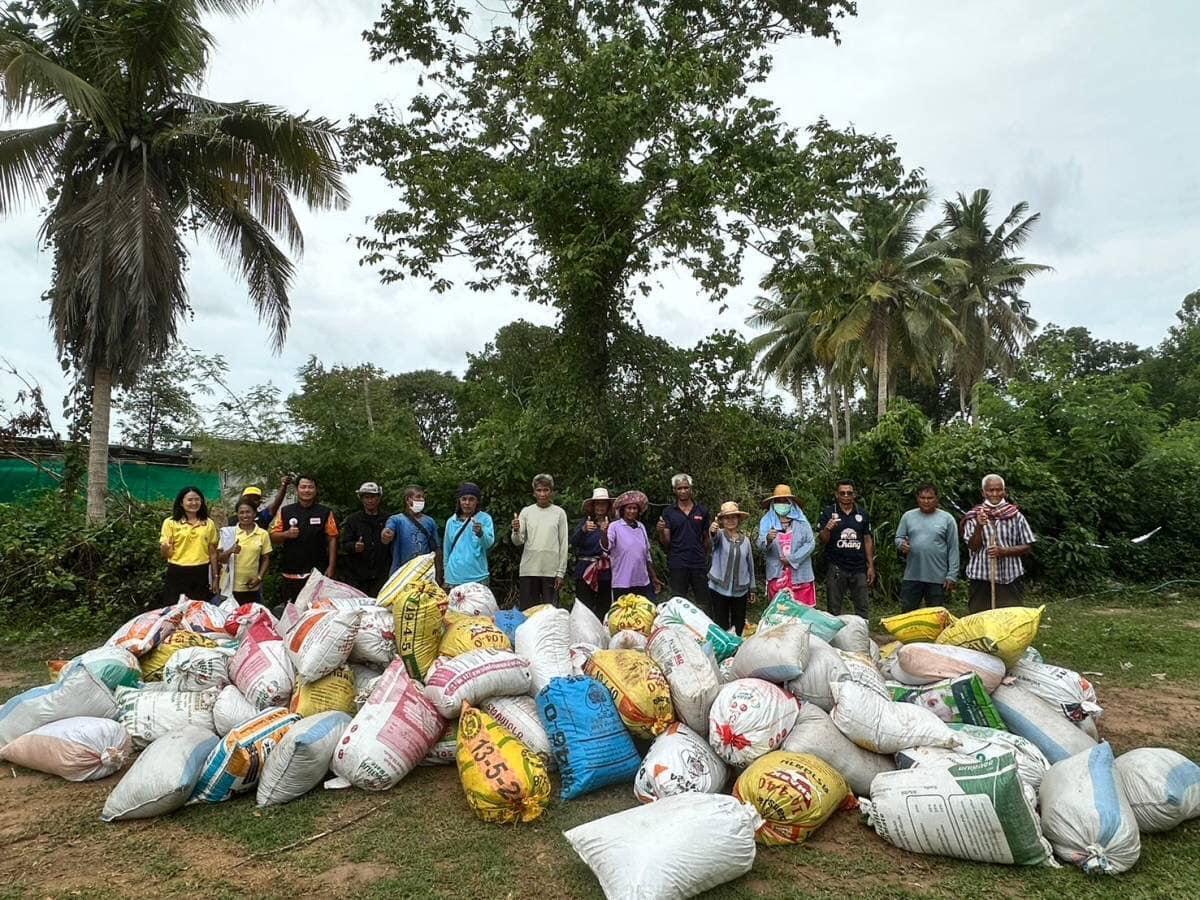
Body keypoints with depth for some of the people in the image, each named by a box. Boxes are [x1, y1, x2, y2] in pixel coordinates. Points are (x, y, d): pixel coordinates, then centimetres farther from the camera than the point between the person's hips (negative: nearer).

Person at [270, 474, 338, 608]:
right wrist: (287, 534, -12)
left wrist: (331, 567, -5)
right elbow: (273, 537, 10)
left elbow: (332, 539, 1)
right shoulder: (285, 511, 8)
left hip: (317, 573, -2)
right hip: (289, 574, 2)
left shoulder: (325, 513, 4)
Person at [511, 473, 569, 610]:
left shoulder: (559, 513, 3)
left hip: (551, 570, -1)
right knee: (527, 610, 4)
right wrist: (516, 531, -22)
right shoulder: (526, 512, 6)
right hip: (528, 570, 1)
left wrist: (561, 572, -2)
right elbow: (518, 542, 1)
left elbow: (563, 544, 3)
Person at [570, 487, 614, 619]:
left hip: (605, 572, 1)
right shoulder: (585, 522, 7)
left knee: (604, 608, 0)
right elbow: (573, 543, -5)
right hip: (585, 570, -1)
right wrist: (583, 530, -24)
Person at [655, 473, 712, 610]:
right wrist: (661, 531, -20)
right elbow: (665, 544, -1)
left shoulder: (702, 511, 5)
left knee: (703, 604, 6)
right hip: (677, 565, -1)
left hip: (699, 564, 1)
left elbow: (706, 538, 12)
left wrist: (704, 557, 3)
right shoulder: (668, 512, 2)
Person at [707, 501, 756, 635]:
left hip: (740, 590, 3)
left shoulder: (745, 540, 3)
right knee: (721, 624, 3)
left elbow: (750, 565, 11)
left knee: (739, 624, 11)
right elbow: (714, 536, -31)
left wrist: (752, 588, 12)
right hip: (719, 588, -2)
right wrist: (712, 530, -55)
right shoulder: (719, 534, -5)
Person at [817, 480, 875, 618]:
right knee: (834, 608, 5)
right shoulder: (828, 512, 0)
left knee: (862, 608, 8)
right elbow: (822, 541, -4)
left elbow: (868, 540, 11)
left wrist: (871, 566, 7)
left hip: (859, 567, 2)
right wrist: (827, 529, -26)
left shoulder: (862, 514, 8)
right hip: (836, 568, -2)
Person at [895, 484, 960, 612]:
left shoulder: (947, 519, -1)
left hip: (937, 578, -2)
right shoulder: (908, 516, 5)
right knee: (906, 613, 7)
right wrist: (901, 544, -14)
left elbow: (953, 550, -1)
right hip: (912, 576, 2)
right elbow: (898, 538, 11)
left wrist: (952, 575, -6)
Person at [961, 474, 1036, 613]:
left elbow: (1027, 547, 3)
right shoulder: (974, 517, 3)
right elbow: (973, 547, -5)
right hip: (982, 579, 0)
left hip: (1010, 579, 0)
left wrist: (1004, 551, -13)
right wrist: (979, 526, -21)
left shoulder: (1015, 515, 3)